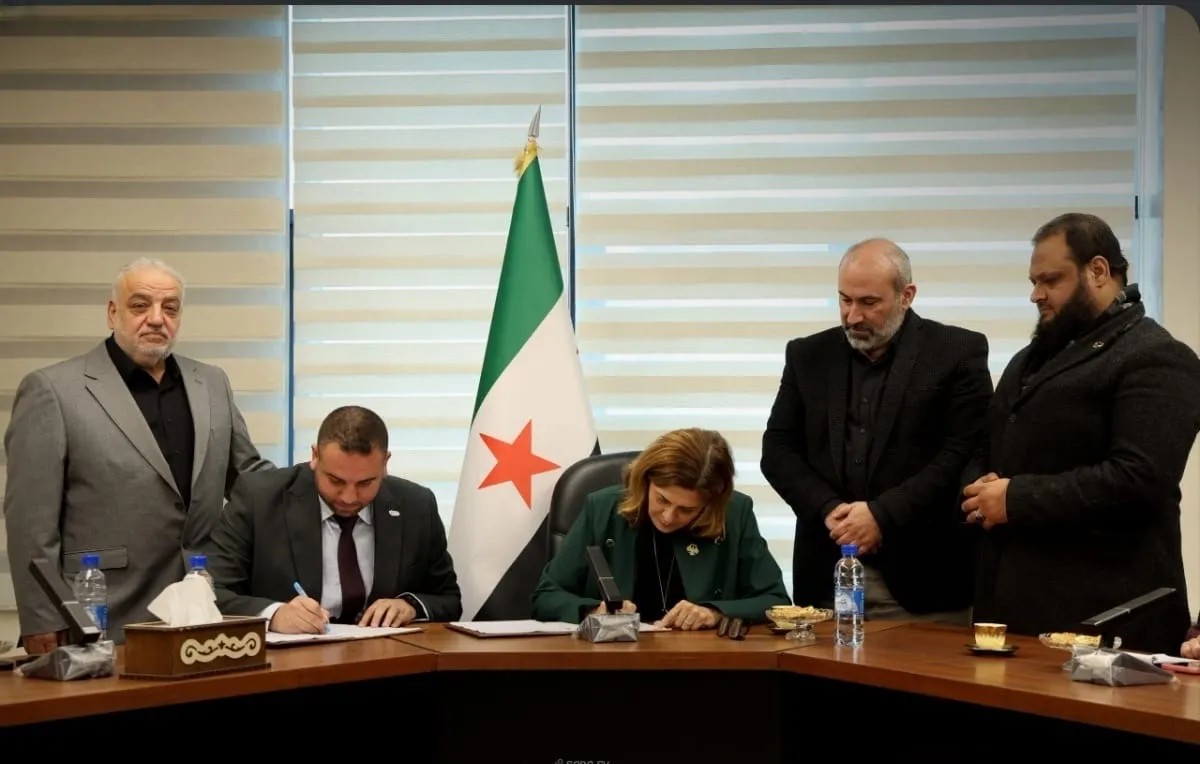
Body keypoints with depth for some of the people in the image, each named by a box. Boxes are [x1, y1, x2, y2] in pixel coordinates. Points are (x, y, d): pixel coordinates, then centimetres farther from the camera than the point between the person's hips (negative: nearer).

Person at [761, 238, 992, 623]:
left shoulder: (958, 352, 0)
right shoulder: (809, 356, 11)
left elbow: (966, 453, -8)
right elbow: (777, 450, 8)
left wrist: (882, 515, -15)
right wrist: (829, 511, -9)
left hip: (925, 577, -3)